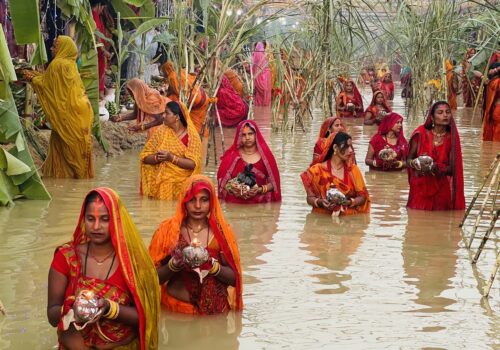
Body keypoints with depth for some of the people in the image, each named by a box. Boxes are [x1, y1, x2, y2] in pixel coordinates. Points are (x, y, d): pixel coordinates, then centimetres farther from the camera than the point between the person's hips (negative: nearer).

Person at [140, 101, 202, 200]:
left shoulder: (192, 136, -3)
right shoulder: (161, 131, 5)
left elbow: (193, 164, -12)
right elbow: (145, 157, 3)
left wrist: (171, 158, -22)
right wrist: (157, 158, -18)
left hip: (182, 180, -2)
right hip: (160, 179, 2)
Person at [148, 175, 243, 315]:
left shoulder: (221, 232, 3)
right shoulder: (167, 229, 1)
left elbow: (234, 278, 3)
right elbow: (154, 277, 1)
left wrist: (212, 264, -13)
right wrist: (174, 264, -15)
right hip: (176, 310, -1)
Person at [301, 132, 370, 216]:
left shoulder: (353, 169, 8)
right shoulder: (318, 170, 2)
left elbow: (362, 196, 5)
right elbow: (310, 198, 3)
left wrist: (350, 202, -14)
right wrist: (320, 202, -18)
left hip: (349, 217, 2)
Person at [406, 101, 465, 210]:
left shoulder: (452, 138, -2)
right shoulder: (421, 134, -4)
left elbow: (452, 168, -2)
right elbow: (408, 159, 4)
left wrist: (437, 168, -21)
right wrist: (414, 163, -18)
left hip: (441, 188, 1)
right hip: (420, 187, -1)